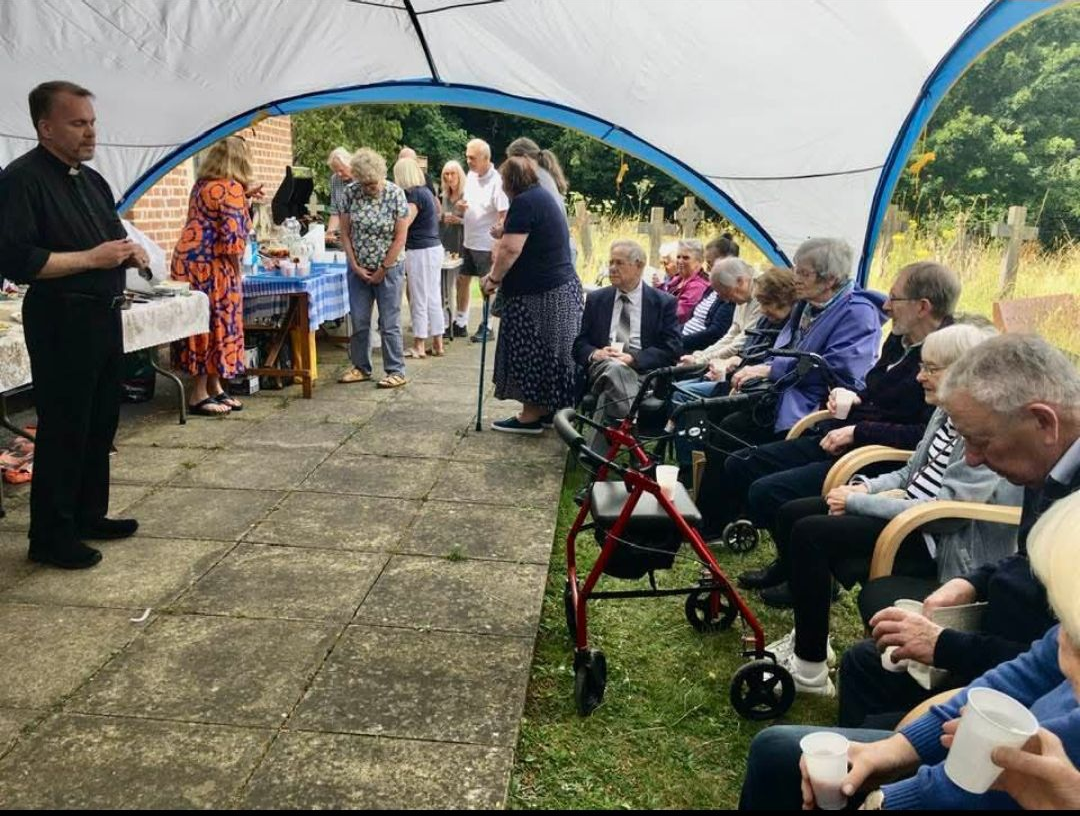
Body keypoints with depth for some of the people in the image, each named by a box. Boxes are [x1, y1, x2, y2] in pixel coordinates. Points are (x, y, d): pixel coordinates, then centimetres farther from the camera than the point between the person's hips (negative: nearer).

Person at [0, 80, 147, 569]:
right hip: (60, 321, -8)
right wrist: (91, 258, -20)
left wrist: (130, 253, 2)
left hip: (103, 316, 8)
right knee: (63, 428, -3)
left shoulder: (93, 181, 15)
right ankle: (50, 537, 8)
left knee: (100, 422, 14)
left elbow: (113, 241, 25)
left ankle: (89, 515, 28)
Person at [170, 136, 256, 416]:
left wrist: (244, 201, 33)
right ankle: (199, 395, 2)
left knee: (205, 323, 12)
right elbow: (232, 235, -17)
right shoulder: (232, 188, -11)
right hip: (209, 265, -9)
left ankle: (214, 387, 19)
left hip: (189, 260, 9)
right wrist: (236, 270, -4)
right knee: (215, 323, -3)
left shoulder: (202, 184, 14)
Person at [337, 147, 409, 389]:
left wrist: (382, 270, -9)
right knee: (358, 322, 8)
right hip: (358, 269, 3)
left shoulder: (395, 194, -11)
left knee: (389, 323, -1)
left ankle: (396, 371, 8)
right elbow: (345, 231, 1)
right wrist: (355, 266, -5)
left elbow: (400, 237, -10)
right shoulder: (351, 193, -3)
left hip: (388, 269, -3)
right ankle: (361, 368, 21)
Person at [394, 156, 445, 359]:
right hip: (434, 247, 9)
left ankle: (419, 346, 7)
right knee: (434, 298, 12)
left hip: (420, 251, -9)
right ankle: (437, 344, 17)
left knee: (419, 300, -1)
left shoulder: (414, 194, -15)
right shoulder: (425, 191, 13)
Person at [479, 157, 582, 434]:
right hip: (561, 286, 10)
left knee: (530, 352, -1)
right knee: (548, 352, 14)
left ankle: (531, 416, 6)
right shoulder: (542, 196, 18)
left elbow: (511, 248, -22)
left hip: (539, 293, -10)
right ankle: (548, 409, 21)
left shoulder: (524, 202, -15)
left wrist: (493, 278, -11)